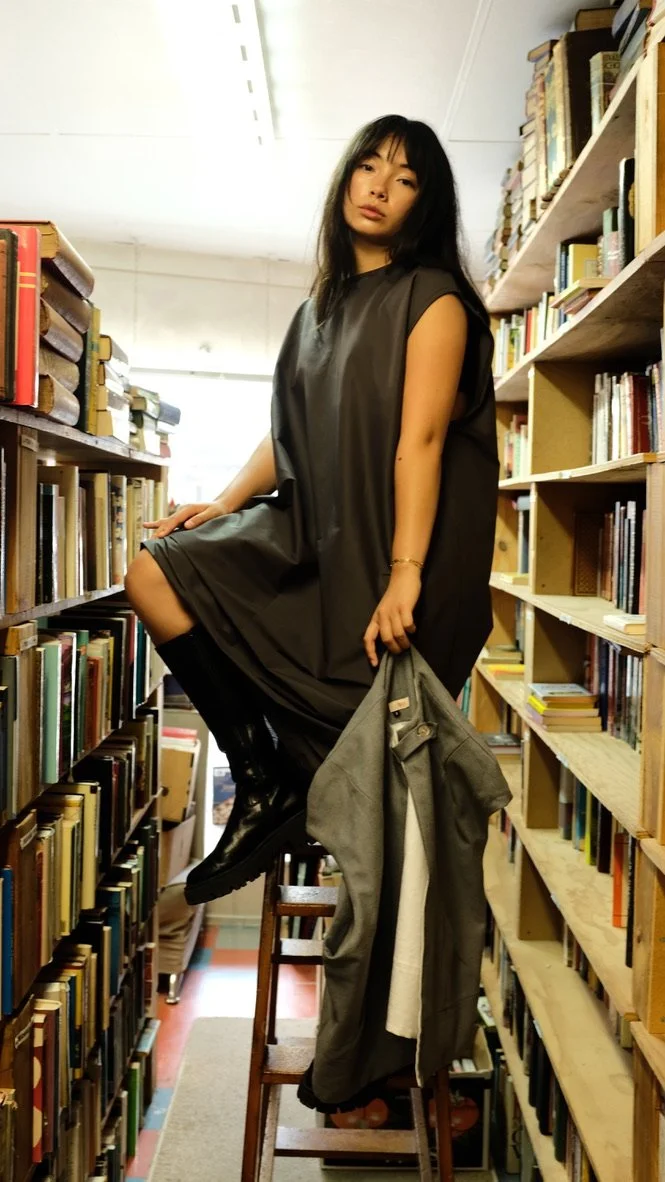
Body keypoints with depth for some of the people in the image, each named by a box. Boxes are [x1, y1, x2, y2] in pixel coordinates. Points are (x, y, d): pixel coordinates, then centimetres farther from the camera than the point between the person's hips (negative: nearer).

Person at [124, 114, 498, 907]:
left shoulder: (433, 300, -5)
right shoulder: (321, 308, 18)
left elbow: (421, 442, -17)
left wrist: (404, 576, -25)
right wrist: (225, 505, 2)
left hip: (384, 550, -7)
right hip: (309, 533, 7)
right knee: (153, 577, -10)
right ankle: (264, 776, -8)